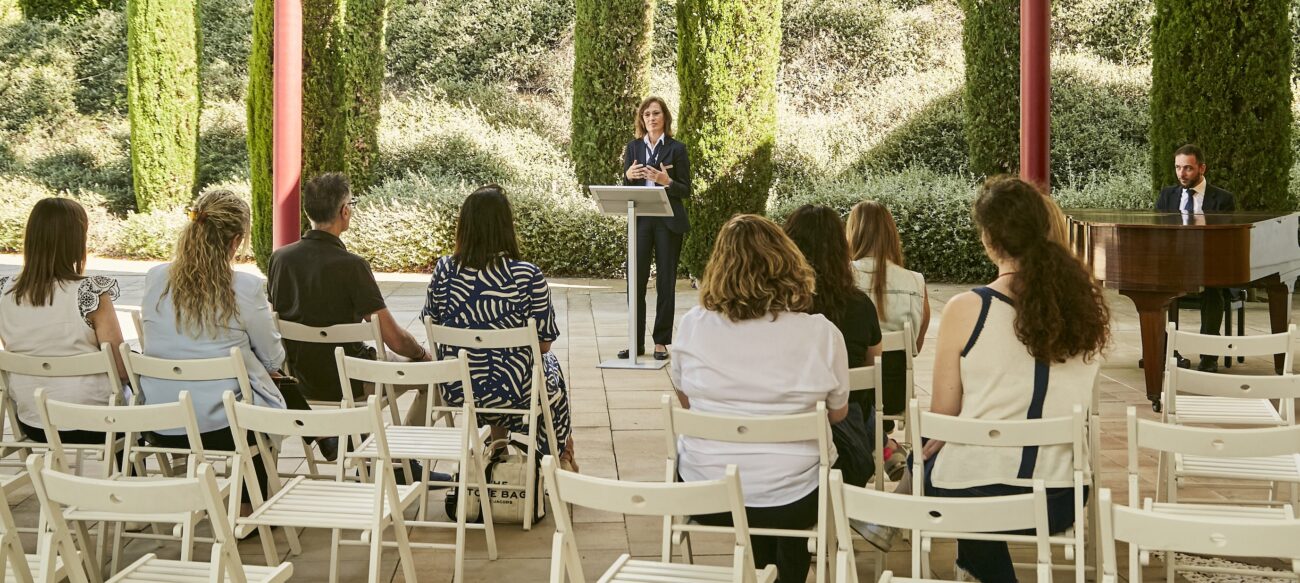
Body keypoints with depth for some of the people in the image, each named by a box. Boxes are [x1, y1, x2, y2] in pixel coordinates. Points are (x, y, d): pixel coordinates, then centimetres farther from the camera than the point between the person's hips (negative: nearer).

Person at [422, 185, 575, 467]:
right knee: (551, 363, 32)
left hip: (454, 391, 3)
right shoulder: (529, 277, -19)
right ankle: (557, 454, 50)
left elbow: (431, 324, 4)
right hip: (510, 392, -3)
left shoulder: (444, 270, -11)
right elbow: (543, 343, -11)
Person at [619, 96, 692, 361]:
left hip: (669, 222, -2)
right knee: (636, 279, -2)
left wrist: (667, 181, -19)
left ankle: (661, 341, 9)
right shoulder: (633, 147, 9)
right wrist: (628, 176, -12)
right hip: (640, 220, 2)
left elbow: (686, 191, -1)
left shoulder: (676, 148, 1)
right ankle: (636, 342, 4)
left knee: (666, 280, 2)